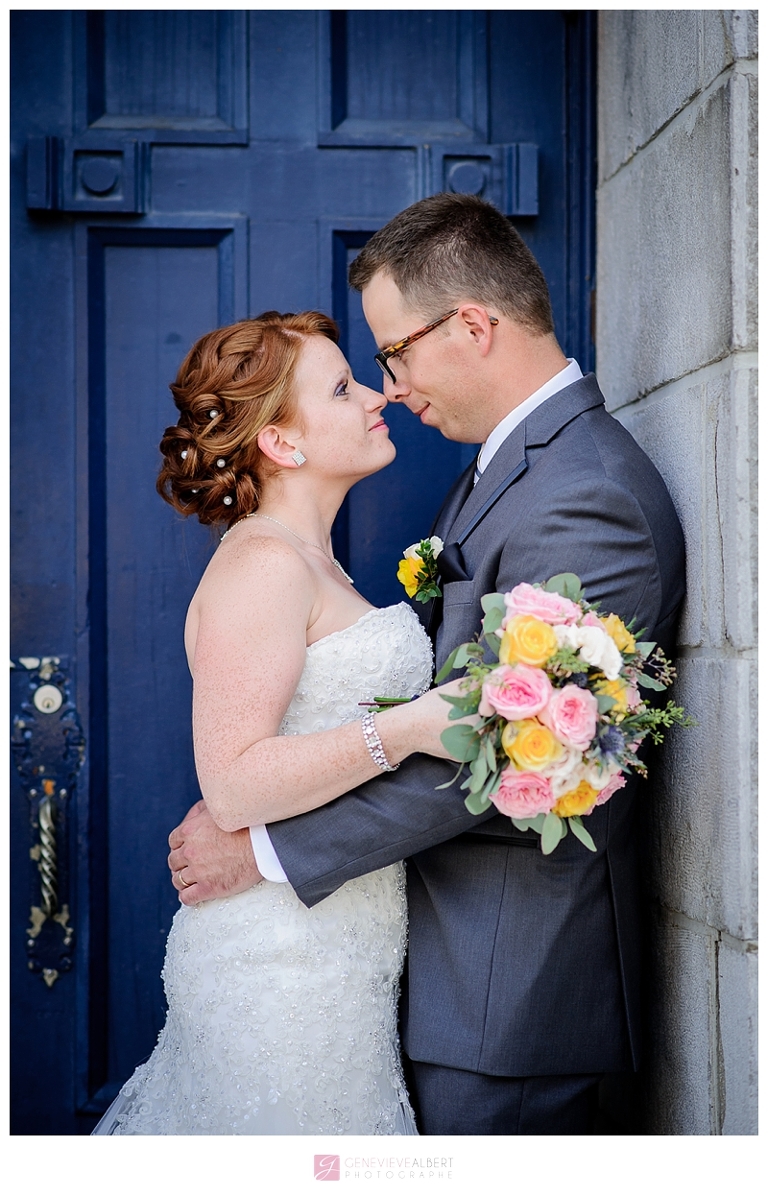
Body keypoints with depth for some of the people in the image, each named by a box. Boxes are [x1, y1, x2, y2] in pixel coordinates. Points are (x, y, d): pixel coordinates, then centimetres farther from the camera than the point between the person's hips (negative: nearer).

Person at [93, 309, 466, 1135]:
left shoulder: (309, 562, 14)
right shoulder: (264, 563, -16)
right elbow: (232, 784, -24)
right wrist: (403, 731, -30)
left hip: (333, 942, 9)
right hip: (289, 964, -9)